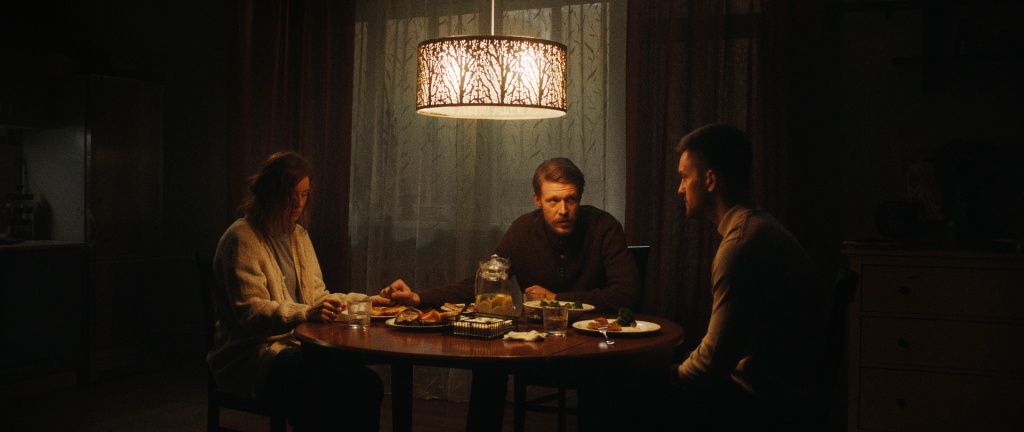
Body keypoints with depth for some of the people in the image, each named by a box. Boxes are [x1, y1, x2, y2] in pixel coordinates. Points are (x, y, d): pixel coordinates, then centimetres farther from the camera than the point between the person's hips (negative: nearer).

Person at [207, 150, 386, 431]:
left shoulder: (298, 235, 18)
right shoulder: (242, 239, -8)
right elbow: (250, 313, -18)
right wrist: (306, 314, -33)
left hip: (297, 347, 7)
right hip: (251, 357, -7)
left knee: (368, 384, -21)